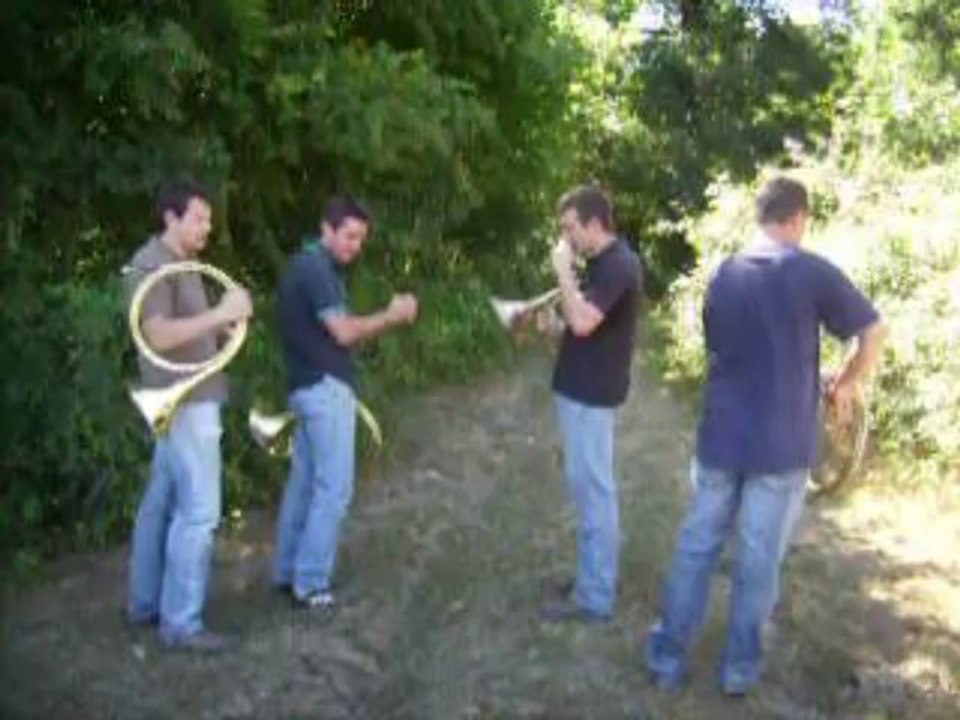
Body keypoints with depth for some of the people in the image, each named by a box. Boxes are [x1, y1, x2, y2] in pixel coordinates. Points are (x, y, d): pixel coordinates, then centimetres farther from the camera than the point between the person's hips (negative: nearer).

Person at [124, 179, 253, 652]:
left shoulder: (182, 264, 16)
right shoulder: (150, 266, -15)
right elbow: (160, 335, -26)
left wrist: (226, 325, 4)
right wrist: (220, 312, -29)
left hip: (190, 398, 10)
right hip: (183, 401, -10)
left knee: (162, 503, 15)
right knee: (198, 510, -8)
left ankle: (146, 604, 25)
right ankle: (181, 623, -1)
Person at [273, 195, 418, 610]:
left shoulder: (311, 266, 17)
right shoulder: (315, 268, -15)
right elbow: (344, 332, -19)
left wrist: (388, 317, 8)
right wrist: (392, 316, -9)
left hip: (311, 385, 10)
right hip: (326, 387, -10)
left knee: (304, 482, 14)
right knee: (333, 487, -6)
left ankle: (288, 572, 22)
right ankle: (310, 583, -1)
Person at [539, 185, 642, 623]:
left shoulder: (617, 264, -18)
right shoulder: (606, 262, 14)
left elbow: (582, 322, -28)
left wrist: (563, 272, -18)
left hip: (590, 393, -10)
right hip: (583, 388, 10)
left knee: (592, 489, -4)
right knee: (587, 487, 16)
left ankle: (594, 598, 4)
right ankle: (592, 576, 27)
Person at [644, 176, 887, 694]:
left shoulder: (723, 275, 5)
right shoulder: (813, 273, -9)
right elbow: (874, 335, -4)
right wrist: (845, 384, 11)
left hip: (721, 437, 4)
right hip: (781, 444, -3)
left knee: (696, 545, 12)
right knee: (760, 558, 8)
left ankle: (667, 656, 19)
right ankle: (739, 667, 20)